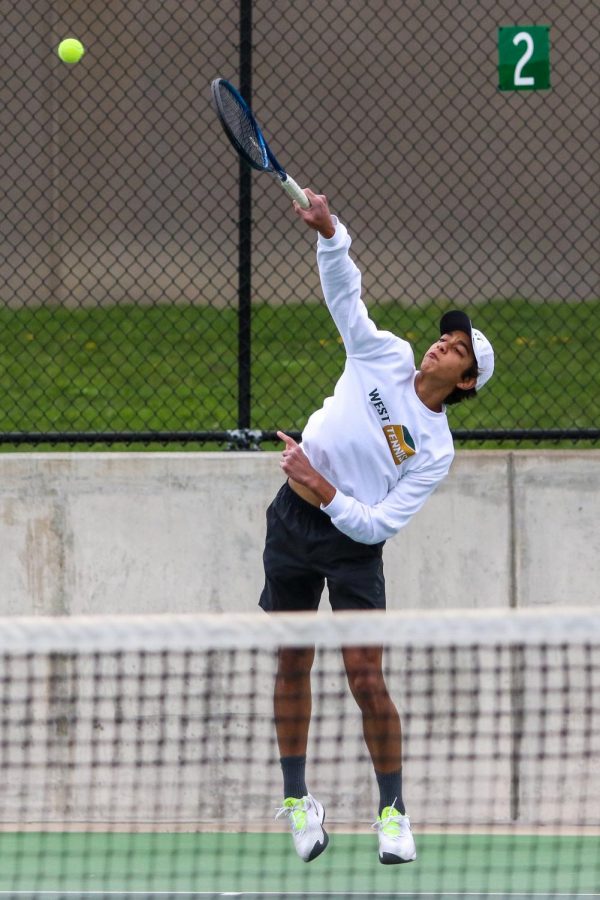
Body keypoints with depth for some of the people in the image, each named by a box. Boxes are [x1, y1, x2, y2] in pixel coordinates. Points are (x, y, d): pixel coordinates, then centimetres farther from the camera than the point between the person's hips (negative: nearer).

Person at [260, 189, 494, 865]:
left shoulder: (436, 450, -8)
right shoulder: (386, 355, 0)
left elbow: (380, 524, -13)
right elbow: (343, 290, -4)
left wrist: (326, 493, -24)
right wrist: (328, 231, -21)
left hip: (352, 540, -3)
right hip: (293, 522, 3)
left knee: (366, 681, -9)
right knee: (292, 665, 8)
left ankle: (392, 810, 4)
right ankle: (296, 798, 19)